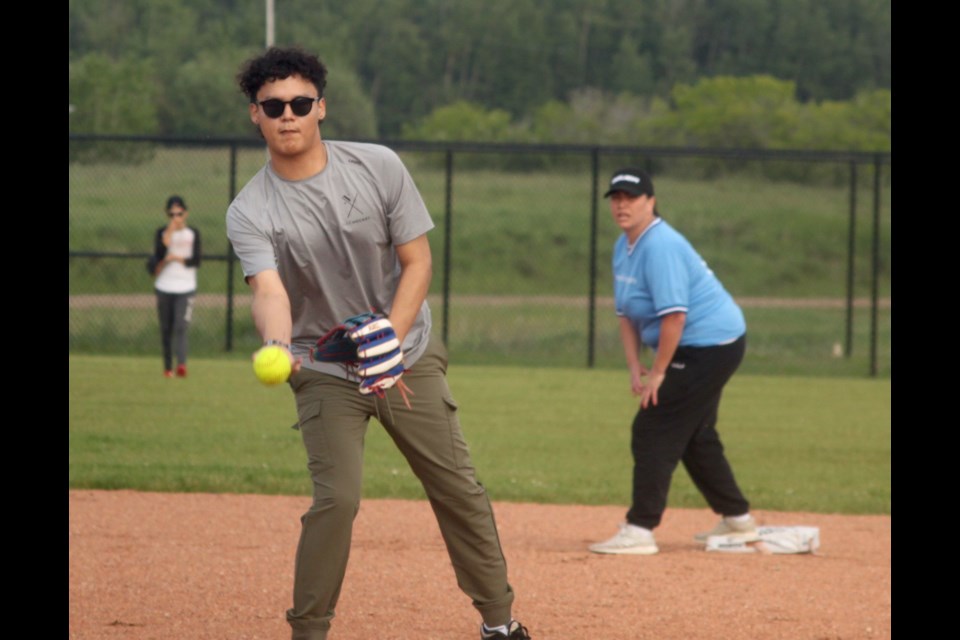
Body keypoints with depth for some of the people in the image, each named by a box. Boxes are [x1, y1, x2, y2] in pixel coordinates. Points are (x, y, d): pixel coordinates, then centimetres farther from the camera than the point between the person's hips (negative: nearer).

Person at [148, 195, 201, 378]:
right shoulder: (161, 233, 4)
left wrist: (179, 259, -15)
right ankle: (167, 367, 15)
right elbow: (158, 256, -12)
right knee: (166, 329, 5)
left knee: (181, 327, -16)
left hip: (186, 288, -1)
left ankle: (181, 364, -29)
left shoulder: (193, 234, 5)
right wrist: (167, 238, -20)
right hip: (164, 287, 1)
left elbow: (196, 261, -3)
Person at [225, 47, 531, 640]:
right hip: (325, 370, -2)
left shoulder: (380, 167, -10)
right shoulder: (250, 212, -15)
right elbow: (269, 291, -31)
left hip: (410, 359, 2)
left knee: (459, 489, 4)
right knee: (336, 499, -15)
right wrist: (276, 346, -53)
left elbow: (418, 262, -7)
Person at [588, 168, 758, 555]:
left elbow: (674, 315, -26)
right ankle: (737, 520, 33)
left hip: (709, 345, -11)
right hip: (696, 349, 11)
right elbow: (627, 313, 13)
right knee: (695, 436, 20)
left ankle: (639, 531, -12)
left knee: (654, 431, -12)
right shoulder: (624, 247, 10)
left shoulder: (660, 246, -22)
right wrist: (634, 367, 1)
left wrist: (658, 372, -20)